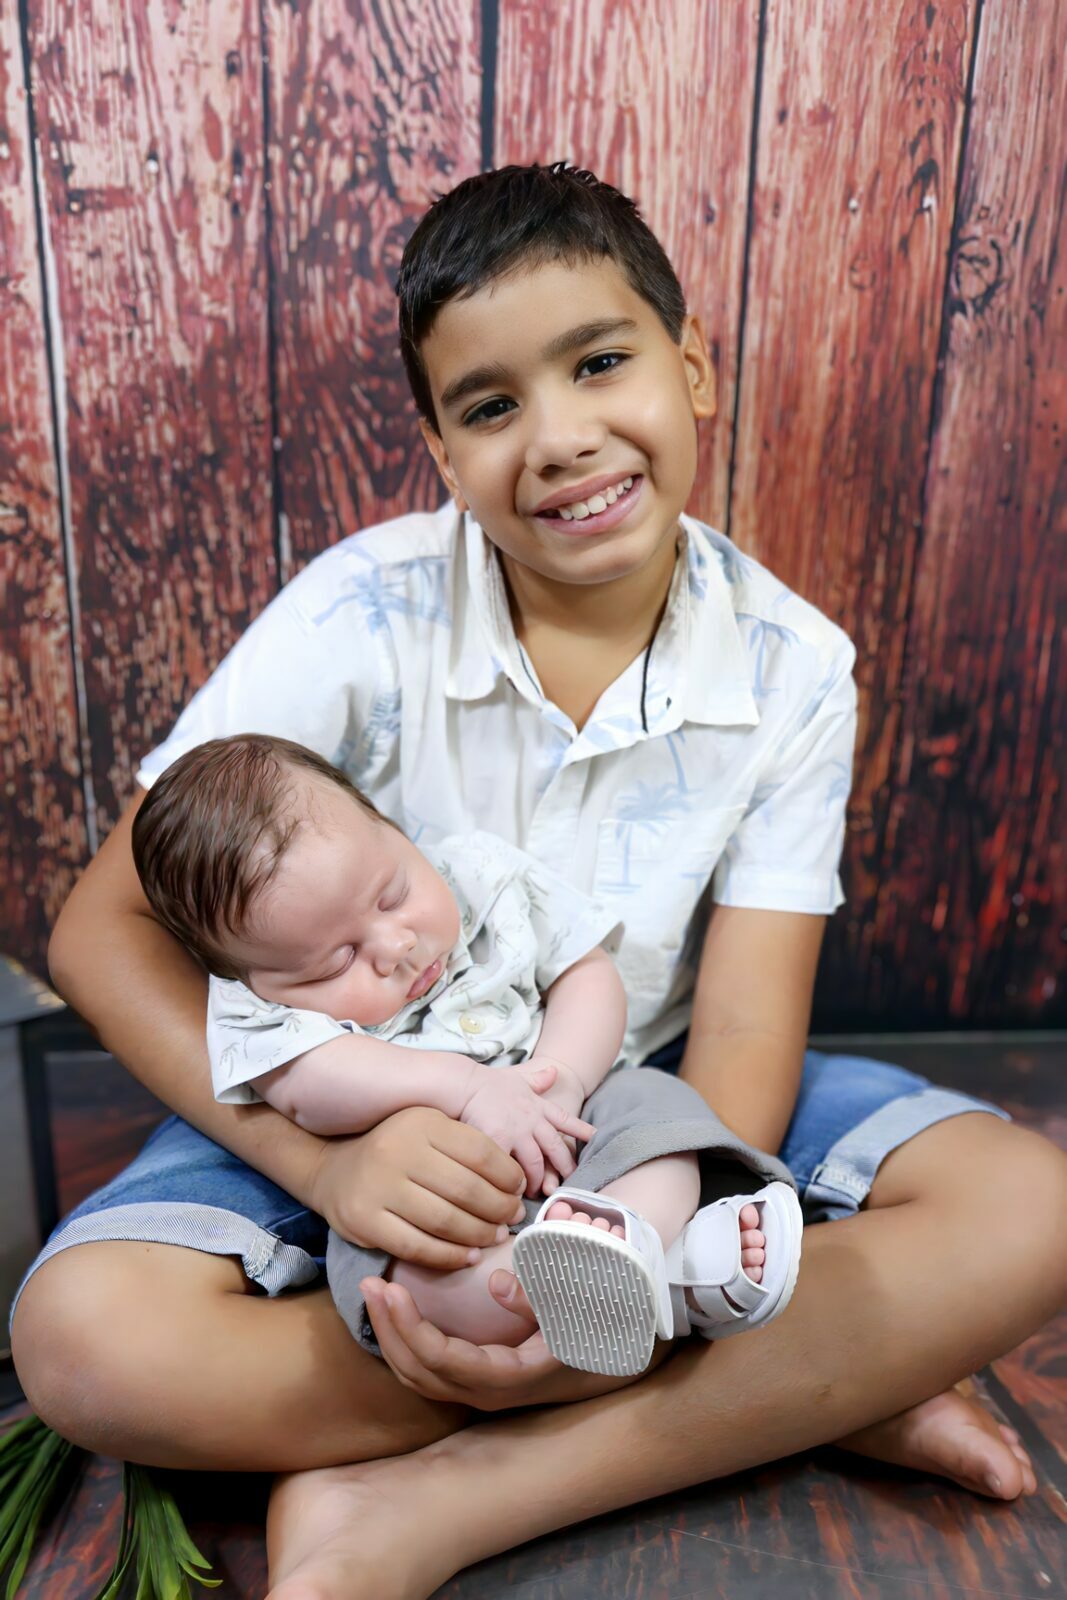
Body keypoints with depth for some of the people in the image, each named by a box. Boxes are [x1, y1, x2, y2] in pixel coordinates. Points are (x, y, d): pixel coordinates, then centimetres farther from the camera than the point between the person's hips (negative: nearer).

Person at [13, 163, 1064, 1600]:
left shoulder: (789, 670, -12)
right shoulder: (359, 618, -17)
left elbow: (742, 1049, -14)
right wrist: (325, 1158, -30)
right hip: (373, 1111, 0)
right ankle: (789, 1395, -17)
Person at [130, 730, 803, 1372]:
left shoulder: (484, 873, 2)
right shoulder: (260, 1003, -5)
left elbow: (590, 977, 2)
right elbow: (305, 1086, -25)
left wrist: (560, 1081, -17)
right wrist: (466, 1085, -32)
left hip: (567, 1135, 3)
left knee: (652, 1102, -20)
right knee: (375, 1254, -33)